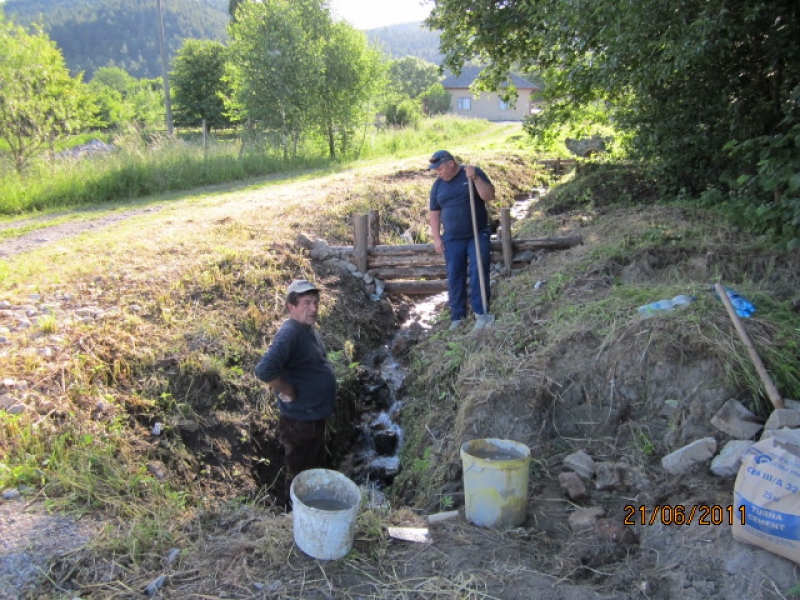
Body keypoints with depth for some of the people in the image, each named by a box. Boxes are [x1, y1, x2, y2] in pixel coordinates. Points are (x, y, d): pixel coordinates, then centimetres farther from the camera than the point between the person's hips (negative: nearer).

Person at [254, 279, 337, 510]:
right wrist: (288, 392, -26)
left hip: (316, 416, 10)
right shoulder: (289, 333, -27)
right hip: (300, 421, -10)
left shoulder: (309, 328, 4)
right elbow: (264, 370, -41)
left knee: (316, 469, 26)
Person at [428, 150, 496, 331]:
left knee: (478, 272, -9)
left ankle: (480, 313, -6)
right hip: (452, 239, 3)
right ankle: (457, 316, 12)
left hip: (478, 235, -3)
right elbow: (434, 213, 10)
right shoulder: (438, 185, 6)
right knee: (454, 277, 4)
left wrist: (475, 178, -23)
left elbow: (489, 196, -12)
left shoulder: (473, 173, -4)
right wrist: (437, 238, 3)